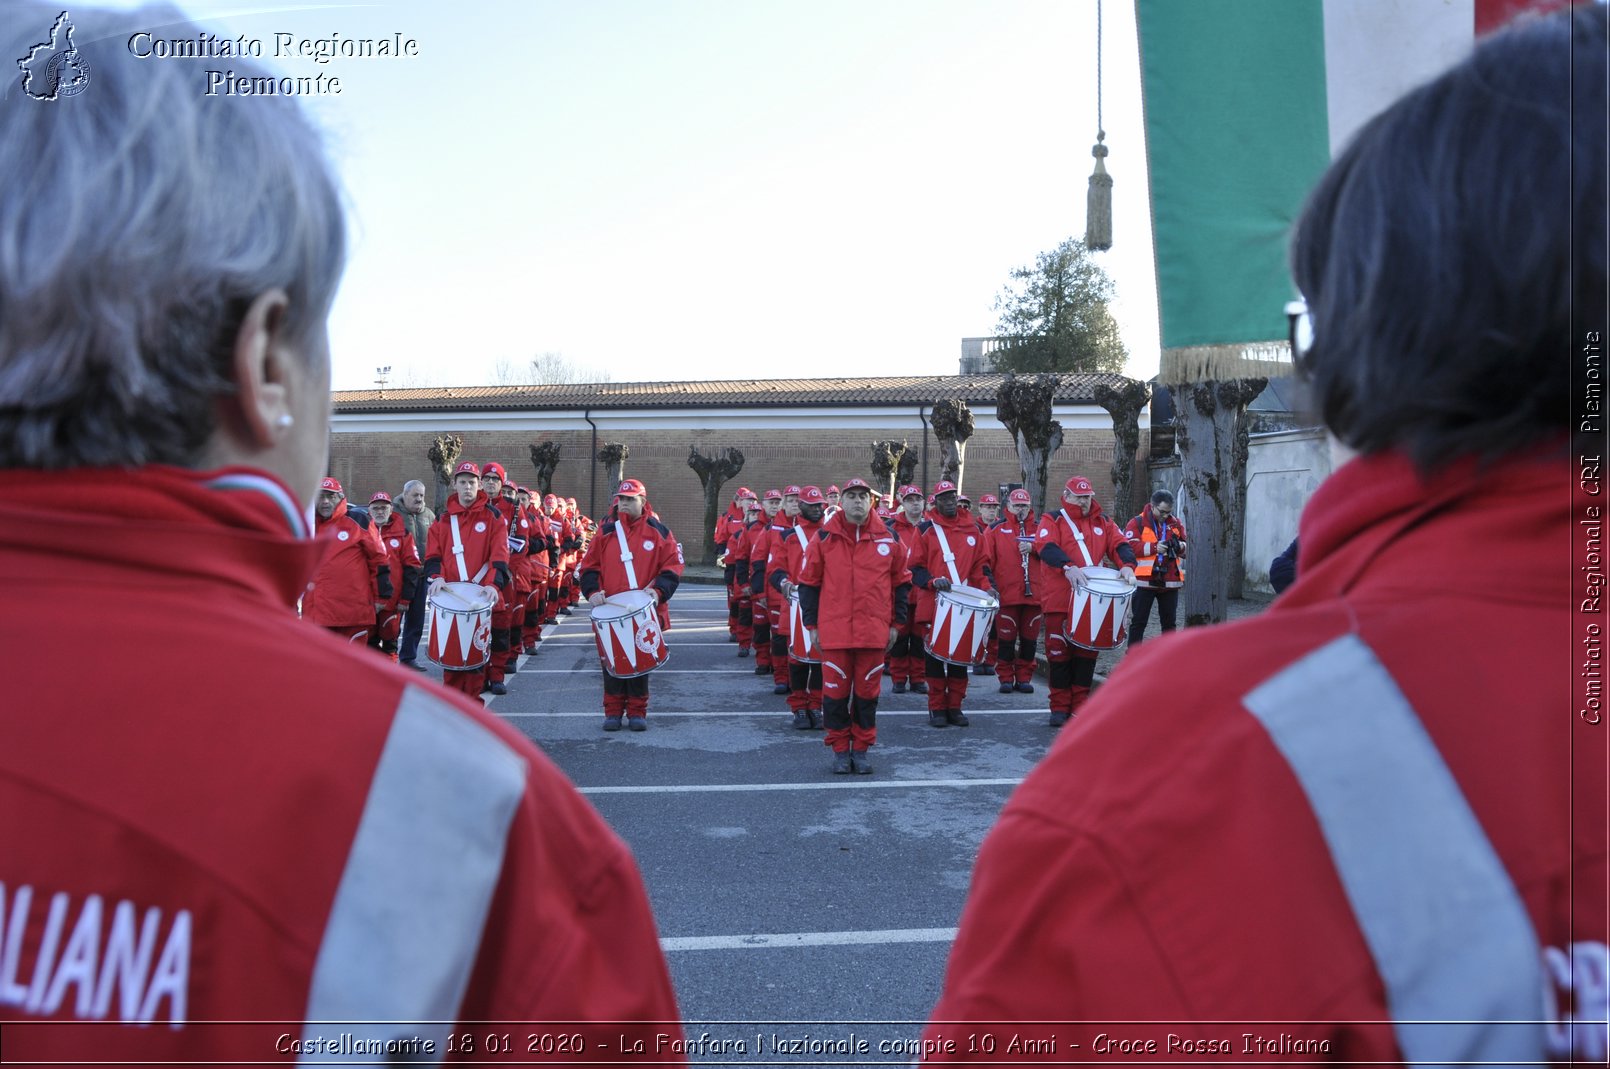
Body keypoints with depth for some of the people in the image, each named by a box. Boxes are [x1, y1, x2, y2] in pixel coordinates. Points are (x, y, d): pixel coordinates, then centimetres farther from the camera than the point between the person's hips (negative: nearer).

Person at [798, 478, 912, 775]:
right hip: (834, 631, -1)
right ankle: (840, 750, 17)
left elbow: (901, 581, 11)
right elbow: (808, 582, 5)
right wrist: (812, 625, 3)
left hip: (874, 632, 1)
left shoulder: (888, 538, 3)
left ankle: (861, 748, 21)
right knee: (836, 691, 3)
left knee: (867, 691, 8)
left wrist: (896, 623, 9)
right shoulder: (825, 537, 0)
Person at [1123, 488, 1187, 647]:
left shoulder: (1177, 523, 10)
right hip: (1144, 581, -4)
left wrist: (1181, 546, -11)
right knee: (1139, 621, 1)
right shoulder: (1136, 523, -4)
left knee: (1169, 622, 12)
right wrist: (1154, 547, -23)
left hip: (1170, 582, 4)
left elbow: (1187, 546, 13)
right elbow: (1130, 547, -15)